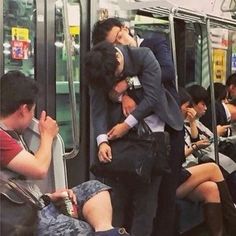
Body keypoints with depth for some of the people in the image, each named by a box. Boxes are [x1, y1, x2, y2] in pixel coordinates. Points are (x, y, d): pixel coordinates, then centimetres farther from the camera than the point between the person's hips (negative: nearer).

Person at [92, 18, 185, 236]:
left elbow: (167, 71, -19)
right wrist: (122, 95, -28)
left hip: (167, 128, -2)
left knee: (165, 192, 0)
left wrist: (129, 82, -24)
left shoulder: (156, 43, 0)